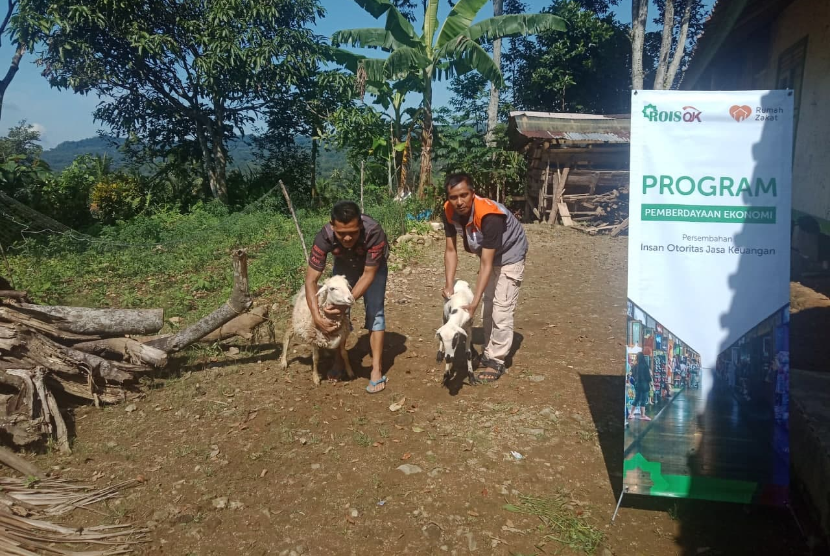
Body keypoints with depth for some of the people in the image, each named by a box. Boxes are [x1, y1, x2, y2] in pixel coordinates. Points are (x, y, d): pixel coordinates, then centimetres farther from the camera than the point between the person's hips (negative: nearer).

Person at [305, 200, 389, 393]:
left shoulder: (374, 232, -43)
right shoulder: (324, 237, -37)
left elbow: (368, 274, -33)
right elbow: (311, 279, -32)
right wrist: (317, 316, -42)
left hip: (373, 267, -2)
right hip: (343, 265, 2)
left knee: (374, 311, -11)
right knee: (337, 313, -1)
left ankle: (377, 370, -7)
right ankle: (338, 362, 17)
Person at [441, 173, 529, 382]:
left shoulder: (489, 215, -39)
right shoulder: (449, 211, -21)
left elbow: (486, 264, -37)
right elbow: (451, 250, -12)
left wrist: (474, 301, -37)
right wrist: (448, 285, -21)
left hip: (509, 256, -7)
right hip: (488, 254, 7)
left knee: (501, 310, -9)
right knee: (488, 306, 16)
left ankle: (497, 361, 3)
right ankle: (489, 353, 30)